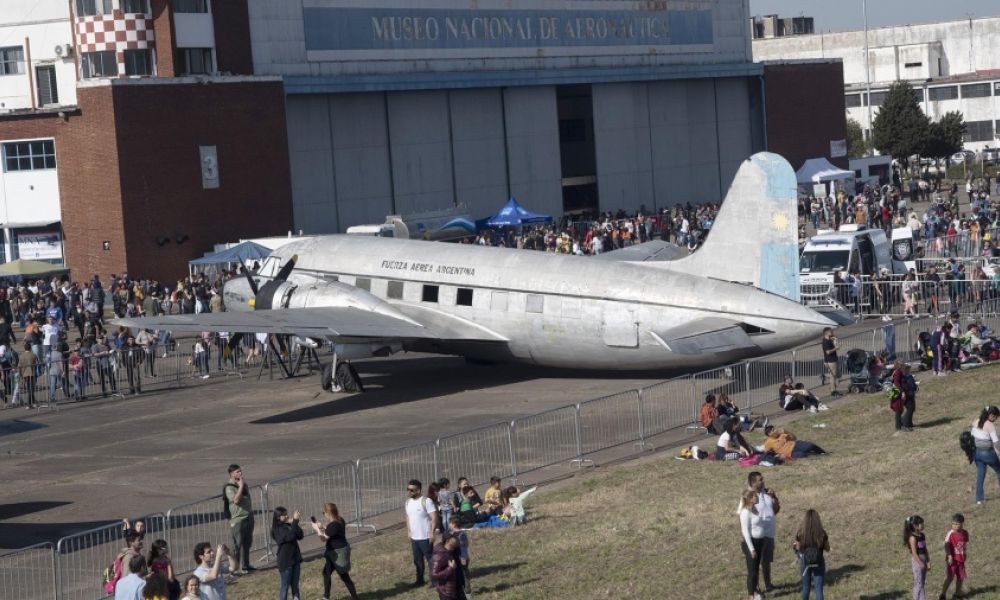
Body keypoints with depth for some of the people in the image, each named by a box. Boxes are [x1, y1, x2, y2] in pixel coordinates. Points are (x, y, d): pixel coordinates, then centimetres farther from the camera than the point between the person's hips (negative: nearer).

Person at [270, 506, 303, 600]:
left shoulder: (289, 526, 5)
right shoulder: (278, 529, -15)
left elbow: (300, 536, -1)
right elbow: (290, 536, -29)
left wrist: (294, 523, -13)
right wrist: (295, 521, -30)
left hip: (295, 559, 7)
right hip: (285, 561, -7)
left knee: (295, 585, 14)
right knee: (285, 585, 0)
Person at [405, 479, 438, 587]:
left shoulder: (426, 501, -15)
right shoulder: (408, 502, 8)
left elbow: (434, 518, -17)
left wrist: (432, 533, -21)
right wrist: (409, 532, 14)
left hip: (425, 538, -7)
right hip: (414, 538, 7)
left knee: (430, 559, 1)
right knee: (417, 560, 15)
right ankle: (420, 580, 26)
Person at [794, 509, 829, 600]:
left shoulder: (800, 533, -11)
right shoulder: (822, 533, -13)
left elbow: (798, 548, 1)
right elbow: (827, 549, -3)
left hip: (805, 562, 2)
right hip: (818, 562, -1)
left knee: (806, 586, 20)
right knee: (819, 588, 2)